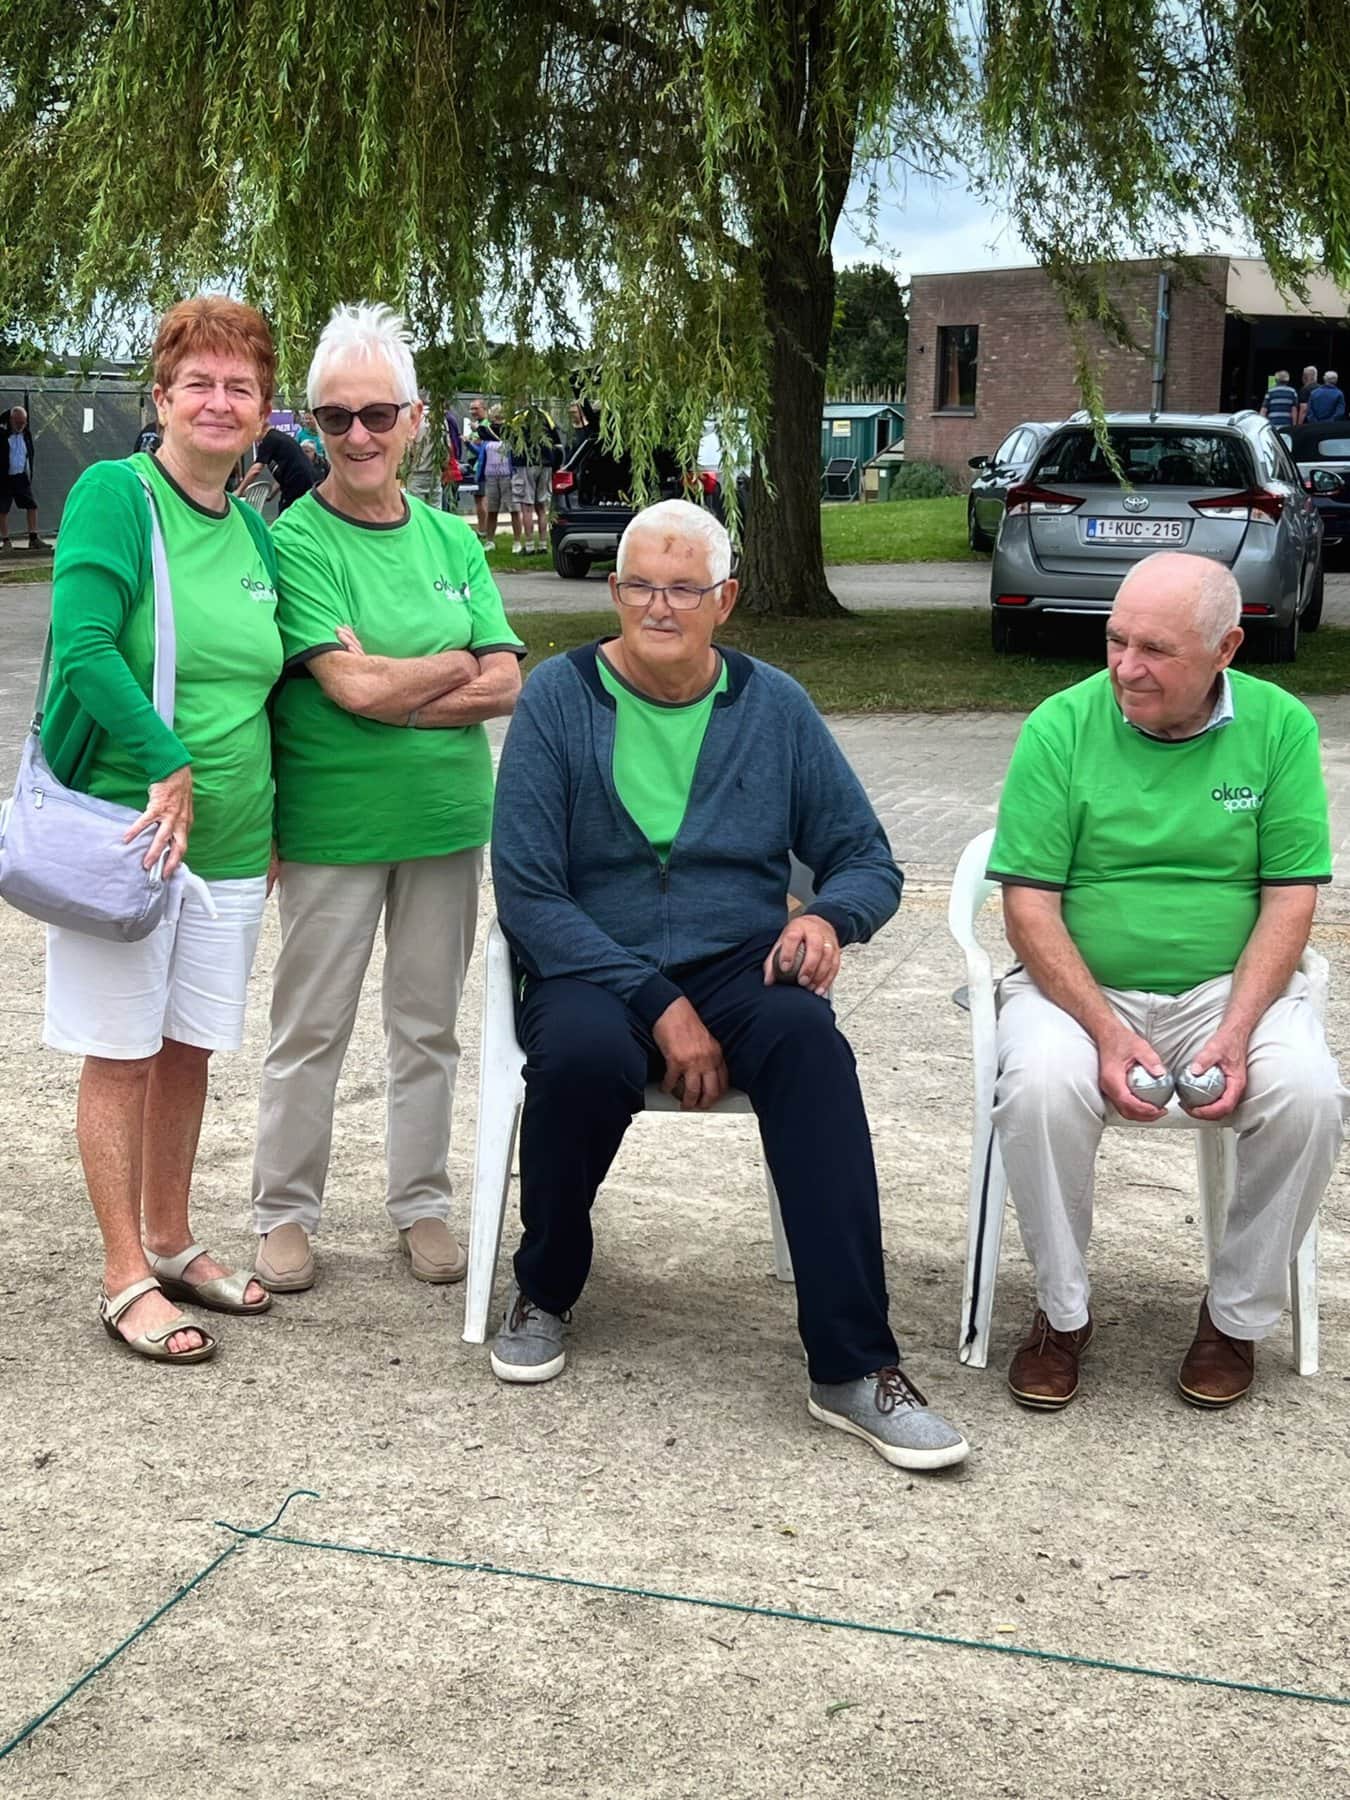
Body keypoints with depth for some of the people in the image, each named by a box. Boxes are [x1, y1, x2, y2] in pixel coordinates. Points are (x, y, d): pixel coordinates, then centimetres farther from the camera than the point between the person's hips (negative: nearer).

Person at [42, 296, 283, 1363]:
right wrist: (168, 766, -22)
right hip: (122, 825, -6)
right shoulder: (115, 494, -9)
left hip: (228, 838, 6)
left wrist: (273, 826, 13)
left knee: (190, 1046, 14)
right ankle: (126, 1277, 13)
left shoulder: (257, 535, 11)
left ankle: (170, 1242, 29)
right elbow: (83, 645, -20)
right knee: (121, 1052, 3)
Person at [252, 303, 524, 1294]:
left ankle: (423, 1204, 27)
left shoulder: (451, 539, 6)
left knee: (429, 1024, 14)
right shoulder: (294, 542, -9)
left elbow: (507, 685, -2)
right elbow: (353, 682, -20)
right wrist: (458, 666, -6)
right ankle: (286, 1212, 21)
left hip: (446, 817, 4)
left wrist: (395, 697, -15)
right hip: (332, 823, -4)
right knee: (311, 1029, 6)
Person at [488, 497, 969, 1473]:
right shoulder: (560, 696, -1)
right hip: (591, 971, -1)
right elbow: (528, 893, -7)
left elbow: (869, 859, 12)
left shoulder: (774, 706, 8)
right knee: (583, 1053, -36)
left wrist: (829, 915, -14)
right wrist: (659, 1006, -17)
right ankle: (543, 1294, -6)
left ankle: (854, 1366, -30)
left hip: (738, 964, 2)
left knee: (812, 1045, -32)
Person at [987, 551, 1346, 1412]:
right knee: (1038, 1086, -31)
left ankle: (1237, 1316, -2)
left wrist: (1237, 1033, -18)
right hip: (1077, 982, -1)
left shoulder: (1280, 726, -2)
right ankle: (1063, 1312, -7)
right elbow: (1030, 905, -9)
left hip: (1228, 984, 1)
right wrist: (1107, 1035, -21)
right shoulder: (1062, 727, -6)